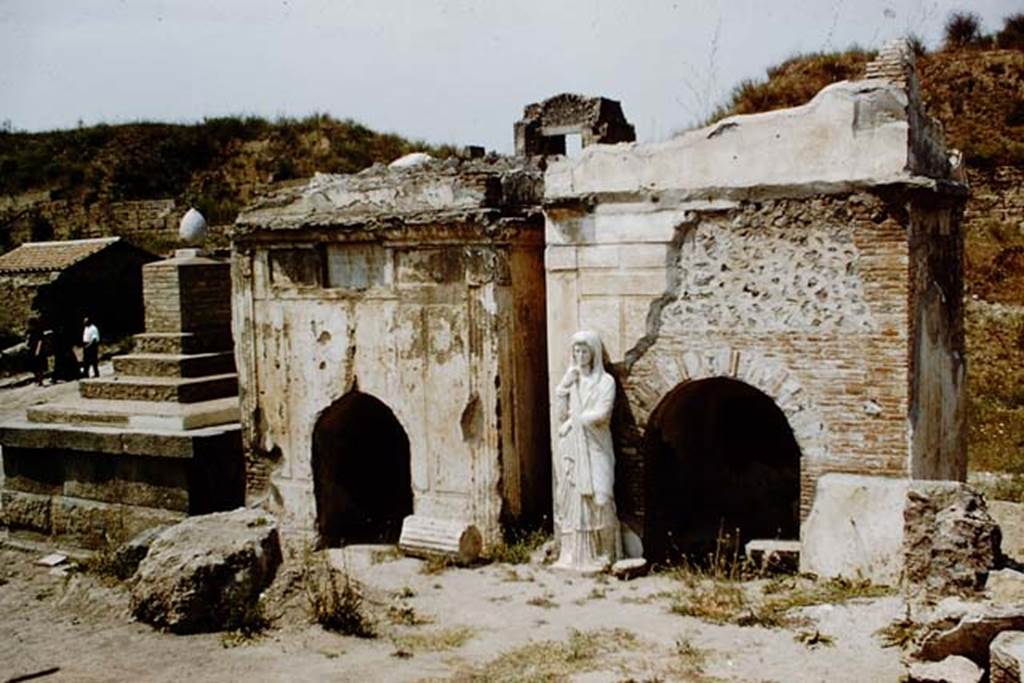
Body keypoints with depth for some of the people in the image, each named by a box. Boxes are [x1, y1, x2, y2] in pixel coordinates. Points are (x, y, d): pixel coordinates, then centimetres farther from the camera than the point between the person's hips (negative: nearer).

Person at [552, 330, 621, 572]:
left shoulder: (605, 381, -1)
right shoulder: (570, 379, 13)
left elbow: (601, 415, -13)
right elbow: (562, 416, 5)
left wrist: (573, 419, -4)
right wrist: (563, 389, -6)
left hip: (594, 447, -4)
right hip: (571, 449, 4)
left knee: (596, 498, -8)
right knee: (571, 499, 1)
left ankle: (601, 555, -1)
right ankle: (573, 554, 4)